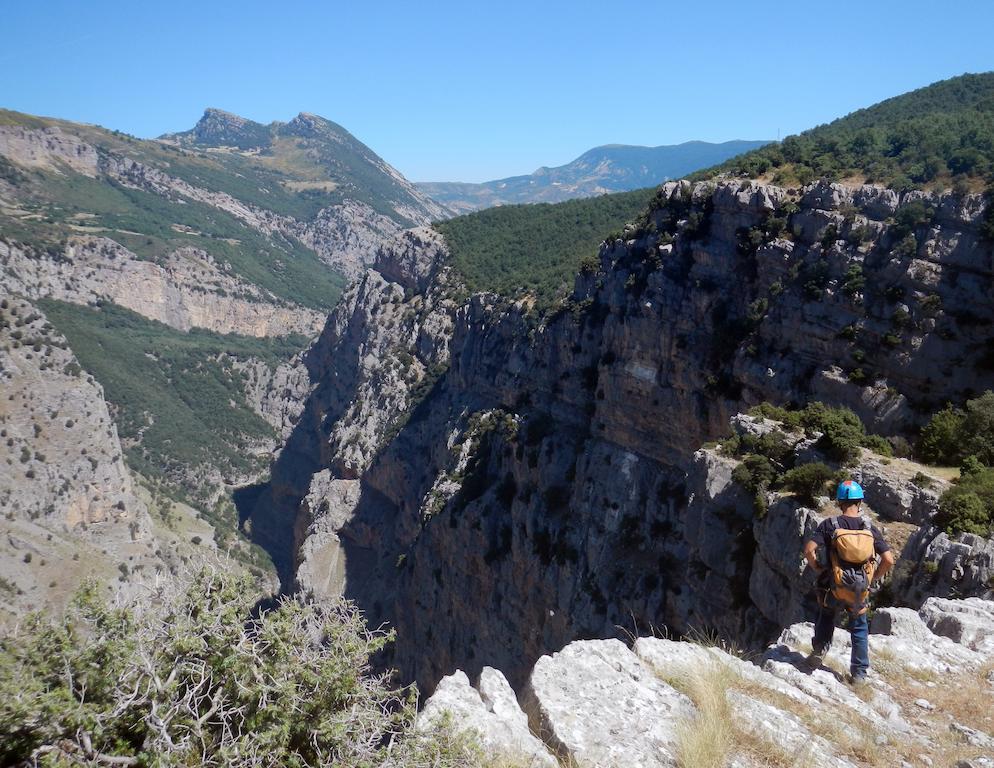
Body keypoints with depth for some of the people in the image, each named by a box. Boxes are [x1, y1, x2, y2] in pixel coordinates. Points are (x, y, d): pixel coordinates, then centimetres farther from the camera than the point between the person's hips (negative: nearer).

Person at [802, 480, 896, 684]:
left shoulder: (829, 525, -11)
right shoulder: (870, 529, -4)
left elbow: (809, 550, -21)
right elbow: (889, 560, -8)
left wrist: (819, 569, -4)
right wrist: (874, 577, 7)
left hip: (833, 587, -1)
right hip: (860, 590, 1)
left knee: (826, 617, 27)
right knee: (859, 628, 19)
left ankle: (819, 652, 27)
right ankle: (859, 672, 21)